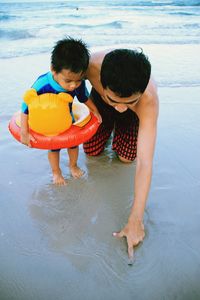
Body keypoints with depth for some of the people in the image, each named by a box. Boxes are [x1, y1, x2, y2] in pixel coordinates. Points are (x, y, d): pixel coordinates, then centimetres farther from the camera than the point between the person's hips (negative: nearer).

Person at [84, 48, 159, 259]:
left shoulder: (149, 99, -46)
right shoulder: (92, 65, -42)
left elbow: (145, 163, -46)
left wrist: (135, 221, -43)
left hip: (133, 115, -1)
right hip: (99, 101, 2)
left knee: (126, 157, -7)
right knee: (92, 151, -1)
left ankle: (119, 128, 24)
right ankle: (109, 127, 31)